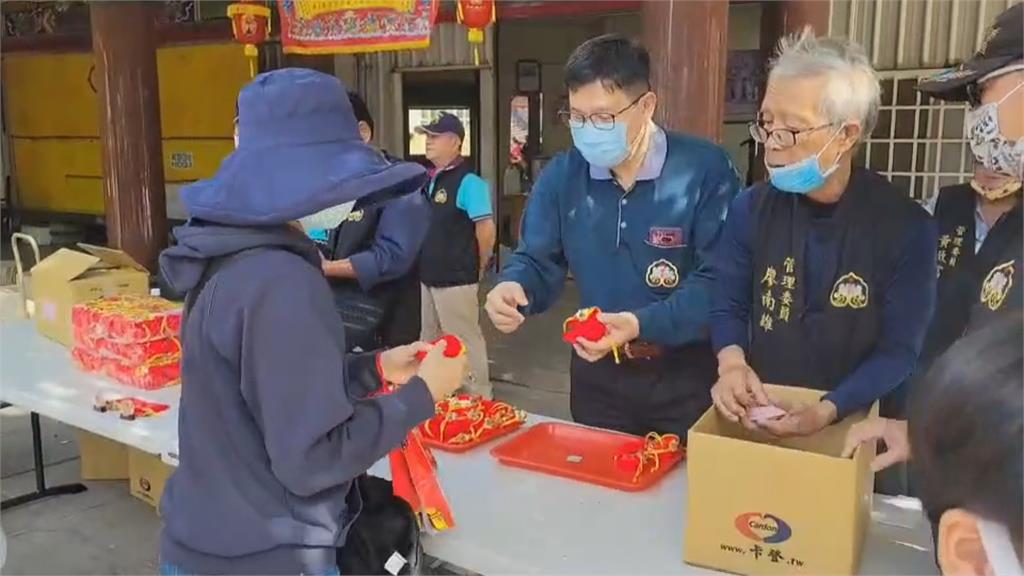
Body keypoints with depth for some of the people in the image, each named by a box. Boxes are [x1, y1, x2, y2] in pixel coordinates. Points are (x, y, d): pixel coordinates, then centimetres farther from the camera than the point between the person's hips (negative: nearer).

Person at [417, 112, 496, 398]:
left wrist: (478, 268, -8)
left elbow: (487, 229, -19)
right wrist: (424, 264, 13)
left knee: (465, 342, 3)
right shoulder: (430, 178, 10)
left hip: (456, 279, -9)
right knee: (429, 341, 21)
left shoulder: (468, 181, -17)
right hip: (428, 276, 9)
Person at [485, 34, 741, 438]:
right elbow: (537, 261, 3)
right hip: (597, 374, 4)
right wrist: (513, 288, -21)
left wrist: (641, 325, -32)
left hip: (687, 375, -3)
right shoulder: (561, 176, -2)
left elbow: (718, 281, -20)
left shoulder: (704, 169, -15)